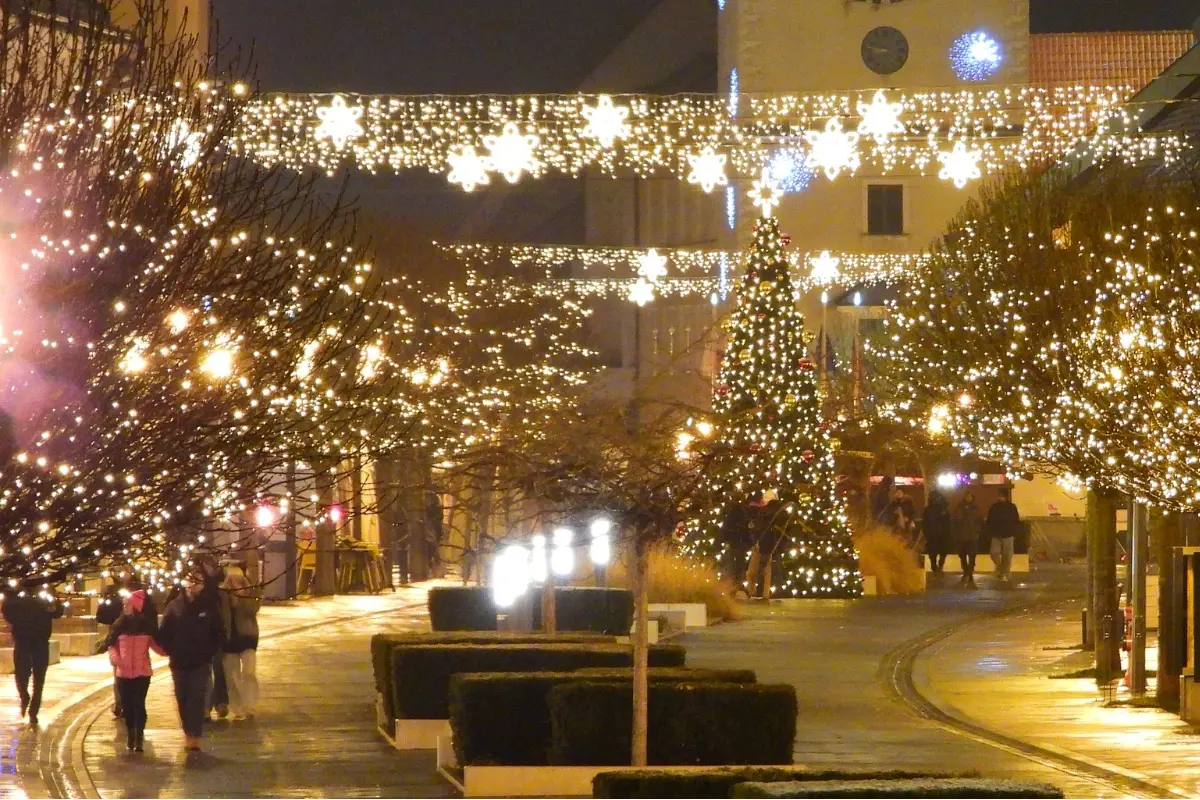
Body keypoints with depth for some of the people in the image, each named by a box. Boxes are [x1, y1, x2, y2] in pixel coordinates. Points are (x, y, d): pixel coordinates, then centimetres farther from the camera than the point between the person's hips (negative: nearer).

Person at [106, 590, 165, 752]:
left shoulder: (147, 624, 0)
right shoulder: (120, 623, 3)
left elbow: (155, 644, 8)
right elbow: (112, 644, 7)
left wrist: (167, 651, -10)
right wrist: (114, 656, -12)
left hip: (142, 671, -2)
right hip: (123, 671, 2)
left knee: (139, 704, -6)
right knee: (127, 704, 6)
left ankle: (139, 738, -4)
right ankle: (130, 734, 21)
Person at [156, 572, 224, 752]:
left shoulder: (209, 608, 1)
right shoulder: (174, 606, 2)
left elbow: (218, 634, 7)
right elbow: (164, 632, 4)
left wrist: (211, 652, -1)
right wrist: (169, 650, -5)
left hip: (201, 663, -2)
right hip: (179, 662, 2)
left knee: (197, 699, -9)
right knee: (182, 699, 8)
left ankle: (194, 736, -11)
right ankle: (188, 733, 20)